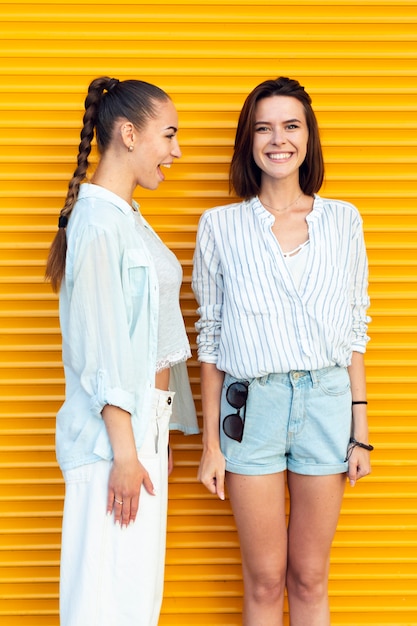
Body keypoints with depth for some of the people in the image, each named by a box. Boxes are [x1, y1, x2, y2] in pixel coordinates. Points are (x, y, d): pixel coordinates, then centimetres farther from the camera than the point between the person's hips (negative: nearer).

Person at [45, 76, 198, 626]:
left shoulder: (129, 218, 15)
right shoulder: (97, 221, -13)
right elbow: (99, 350, -17)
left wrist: (158, 437, 17)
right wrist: (125, 453, -18)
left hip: (144, 423, 9)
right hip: (114, 433, -9)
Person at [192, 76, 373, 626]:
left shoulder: (343, 220, 5)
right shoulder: (221, 225, 1)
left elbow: (354, 329, 8)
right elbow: (211, 337, 2)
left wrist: (361, 429, 3)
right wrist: (211, 442, 0)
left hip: (327, 400, 1)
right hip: (252, 405, -1)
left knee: (310, 580, 11)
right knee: (265, 582, 7)